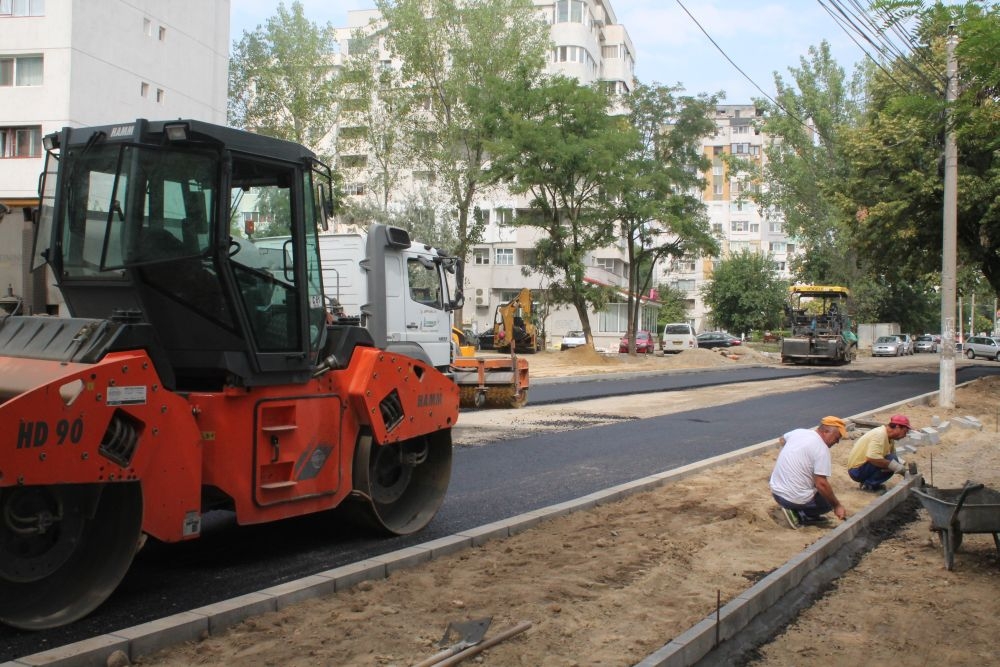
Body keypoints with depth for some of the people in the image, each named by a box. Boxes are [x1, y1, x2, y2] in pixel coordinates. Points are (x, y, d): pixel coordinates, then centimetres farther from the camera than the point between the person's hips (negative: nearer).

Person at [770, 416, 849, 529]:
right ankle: (798, 515, 0)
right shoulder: (821, 449, -18)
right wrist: (837, 505, -11)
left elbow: (782, 439, 28)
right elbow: (821, 484, -22)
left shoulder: (798, 432, 4)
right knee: (829, 501, 17)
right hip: (795, 499, -8)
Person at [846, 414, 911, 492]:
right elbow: (872, 457, -37)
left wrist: (903, 464, -6)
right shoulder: (880, 435, -24)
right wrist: (896, 466, -30)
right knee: (891, 460, -21)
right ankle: (868, 485, -10)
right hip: (857, 471, -10)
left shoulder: (888, 436, 6)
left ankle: (866, 481, 8)